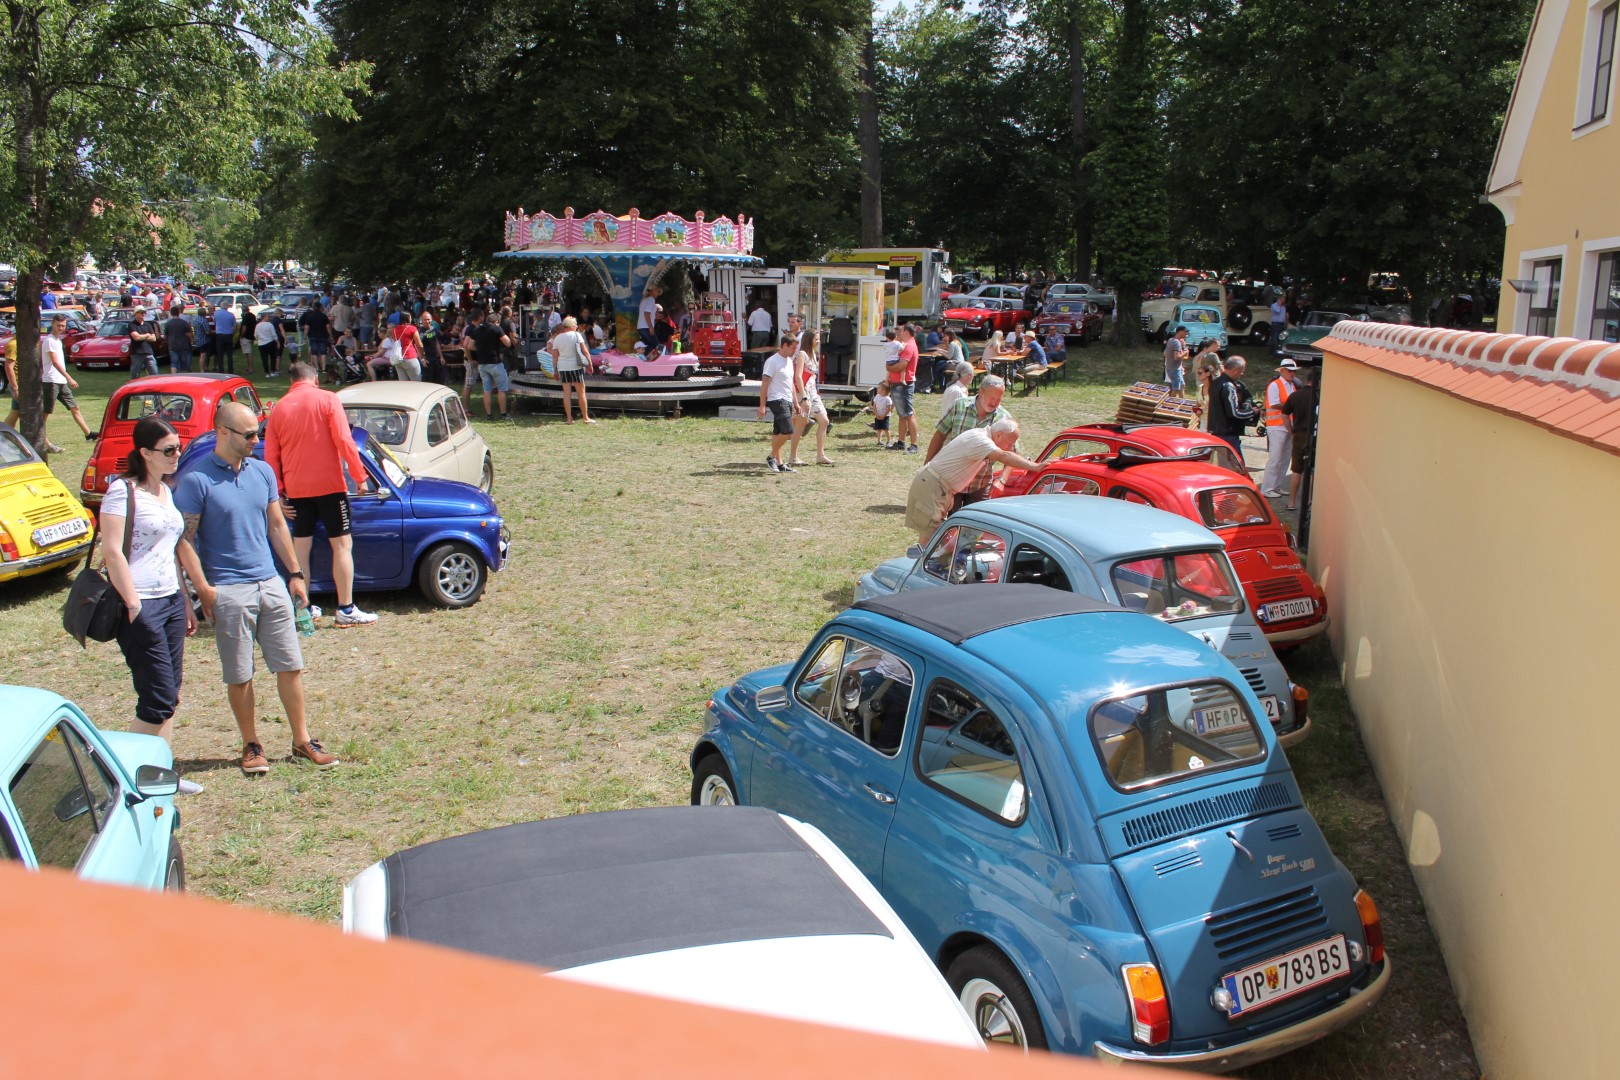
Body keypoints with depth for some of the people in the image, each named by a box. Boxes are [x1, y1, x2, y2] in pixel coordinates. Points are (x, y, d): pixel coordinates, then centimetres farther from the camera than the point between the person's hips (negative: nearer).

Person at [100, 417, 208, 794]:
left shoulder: (166, 492, 14)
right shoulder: (122, 491, -10)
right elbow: (111, 551, -15)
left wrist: (186, 603, 19)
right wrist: (133, 605, -18)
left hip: (170, 601, 8)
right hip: (141, 605, -8)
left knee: (168, 697, 10)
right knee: (159, 700, -7)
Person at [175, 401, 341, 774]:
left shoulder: (262, 472, 8)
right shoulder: (196, 481, -9)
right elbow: (185, 540, -9)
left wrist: (296, 573, 12)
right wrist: (202, 588, -15)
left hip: (271, 585, 5)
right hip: (228, 591, -5)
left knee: (290, 667, 7)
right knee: (239, 676, 6)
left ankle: (302, 742, 17)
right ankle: (252, 746, 21)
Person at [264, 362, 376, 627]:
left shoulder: (279, 408, 8)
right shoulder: (327, 399, -4)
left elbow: (270, 456, 7)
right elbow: (344, 440, -13)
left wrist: (279, 490, 13)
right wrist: (359, 476, -8)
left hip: (296, 489, 4)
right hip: (329, 485, -4)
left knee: (301, 547, 11)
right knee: (342, 545, 2)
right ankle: (346, 611, 1)